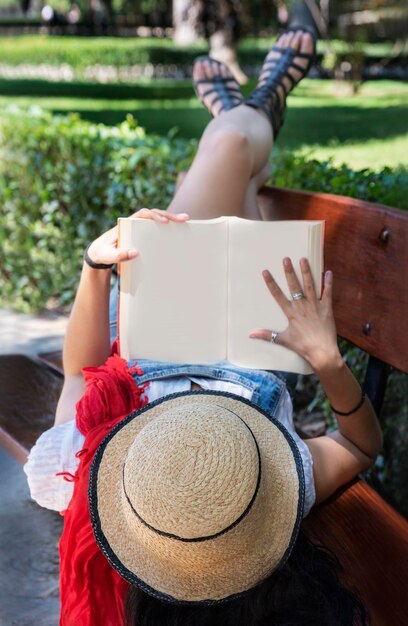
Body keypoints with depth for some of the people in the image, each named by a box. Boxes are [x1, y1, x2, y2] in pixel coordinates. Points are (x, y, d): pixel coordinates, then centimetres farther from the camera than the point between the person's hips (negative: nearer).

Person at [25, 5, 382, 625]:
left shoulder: (68, 477, -40)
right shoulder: (287, 502, -42)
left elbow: (82, 371, -19)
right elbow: (363, 444, -21)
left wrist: (96, 266, -28)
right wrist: (330, 362, -39)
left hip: (151, 351, 1)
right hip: (248, 360, 0)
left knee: (231, 137, 8)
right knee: (232, 139, 10)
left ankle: (250, 116, 50)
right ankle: (259, 110, 51)